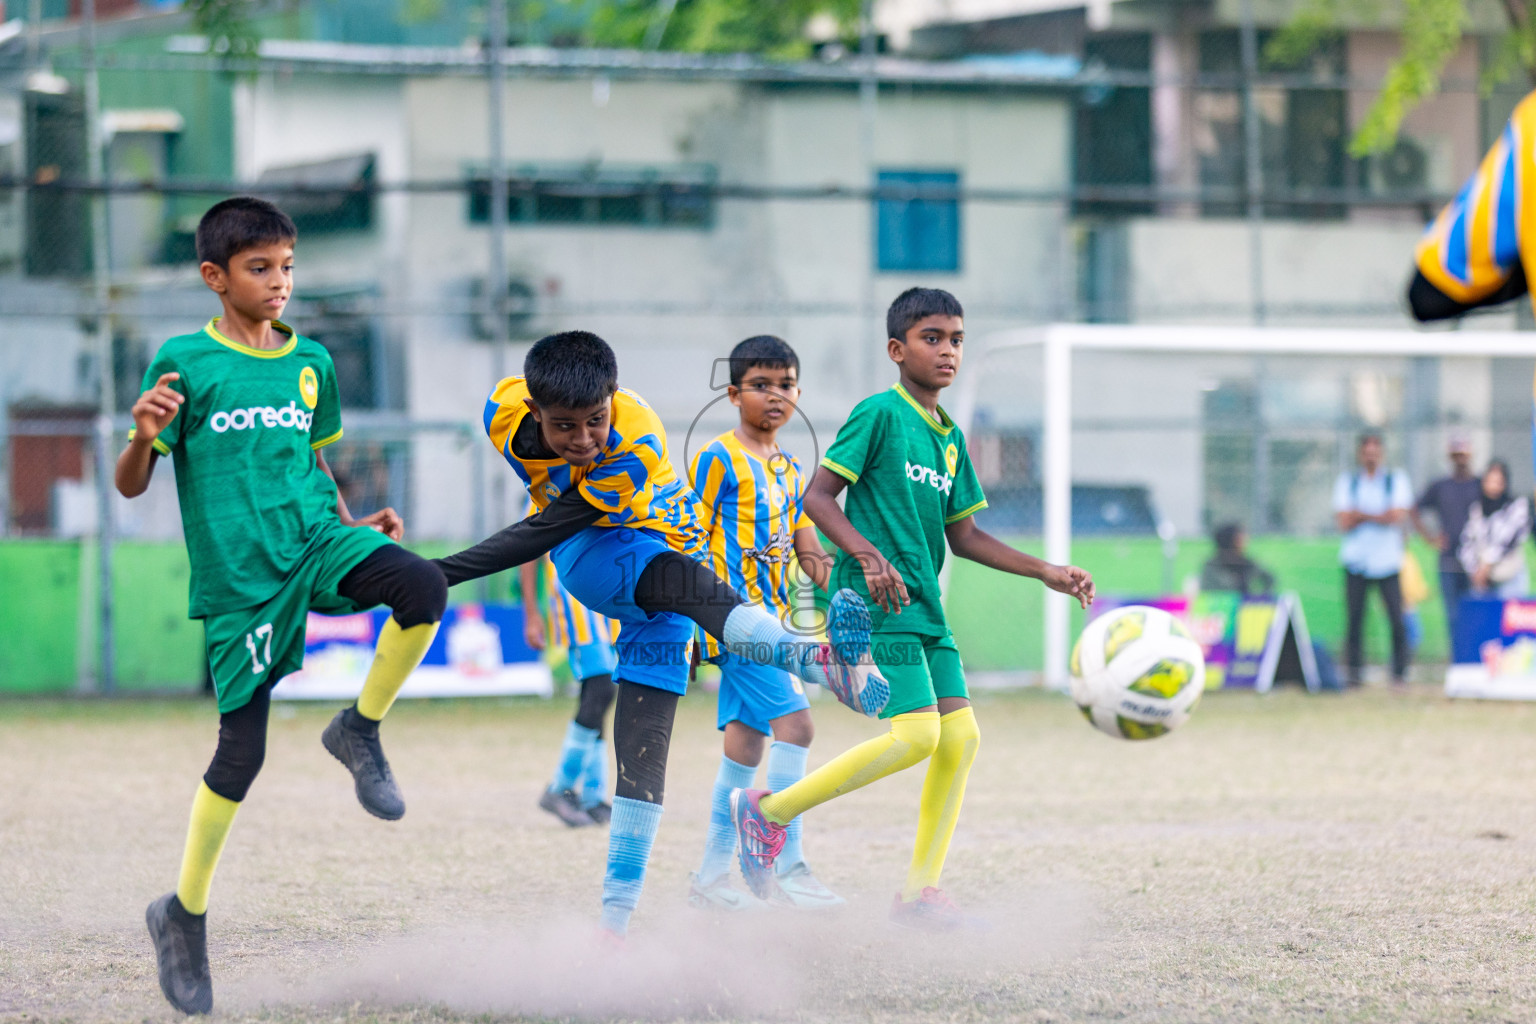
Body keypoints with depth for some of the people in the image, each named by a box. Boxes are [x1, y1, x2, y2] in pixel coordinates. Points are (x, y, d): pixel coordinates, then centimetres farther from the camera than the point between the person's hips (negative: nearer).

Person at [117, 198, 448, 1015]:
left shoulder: (311, 362, 10)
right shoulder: (186, 361, -4)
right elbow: (131, 484, -4)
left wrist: (353, 523, 8)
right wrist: (142, 436, -26)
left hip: (315, 540, 4)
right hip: (238, 575, -4)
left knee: (424, 586, -27)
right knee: (242, 748, -3)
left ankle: (359, 731, -3)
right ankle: (184, 913, 16)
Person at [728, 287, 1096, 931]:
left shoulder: (950, 437, 17)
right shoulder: (879, 414, -8)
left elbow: (963, 535, 22)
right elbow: (818, 497, -11)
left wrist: (1046, 573, 16)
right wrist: (868, 554, -25)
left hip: (923, 608, 9)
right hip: (875, 601, -8)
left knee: (961, 736, 0)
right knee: (916, 733, -20)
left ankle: (920, 892, 7)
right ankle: (769, 811, -8)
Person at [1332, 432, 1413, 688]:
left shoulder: (1397, 480, 9)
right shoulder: (1346, 482, 10)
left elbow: (1398, 516, -6)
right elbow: (1345, 522, -2)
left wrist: (1362, 514, -5)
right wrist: (1380, 516, -8)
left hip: (1387, 560, -1)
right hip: (1356, 560, 1)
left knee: (1397, 620, -9)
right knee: (1354, 621, -4)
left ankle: (1400, 673, -1)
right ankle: (1353, 674, 1)